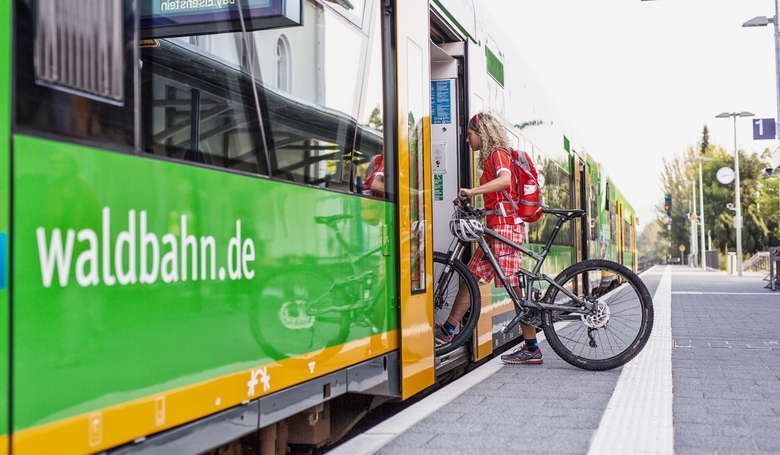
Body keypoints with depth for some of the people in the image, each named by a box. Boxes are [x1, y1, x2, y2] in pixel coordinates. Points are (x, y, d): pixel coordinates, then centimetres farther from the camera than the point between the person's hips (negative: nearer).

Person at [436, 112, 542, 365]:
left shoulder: (498, 153, -8)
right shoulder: (492, 157, 22)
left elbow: (504, 180, -28)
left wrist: (472, 191, -34)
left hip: (505, 226, -10)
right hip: (497, 227, 10)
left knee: (514, 287, -7)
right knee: (471, 274, 10)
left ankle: (532, 349, -2)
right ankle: (448, 329, 15)